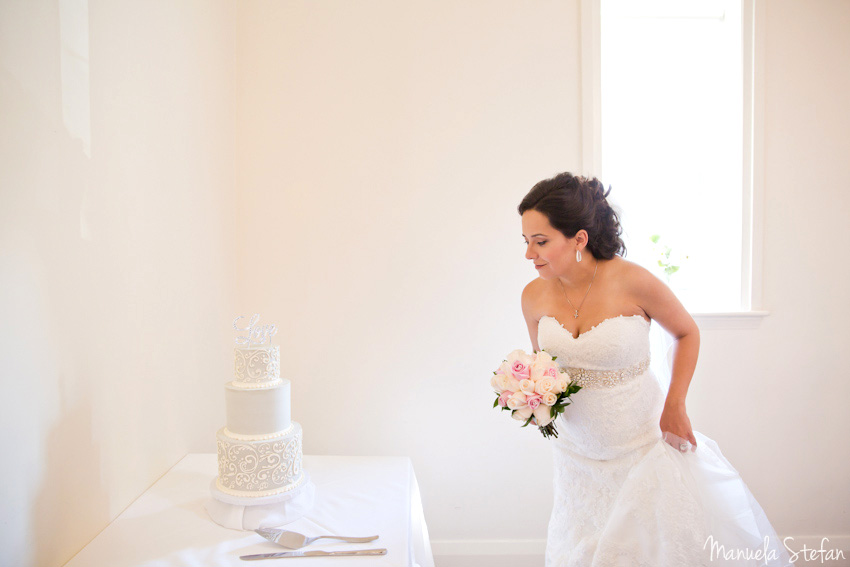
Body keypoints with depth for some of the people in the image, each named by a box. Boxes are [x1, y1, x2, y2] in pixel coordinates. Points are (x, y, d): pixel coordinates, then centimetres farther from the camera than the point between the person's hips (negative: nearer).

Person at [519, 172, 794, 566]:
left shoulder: (632, 282, -22)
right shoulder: (534, 296, -10)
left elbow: (687, 332, -3)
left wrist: (675, 407, -9)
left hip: (643, 445, -3)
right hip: (577, 453, 4)